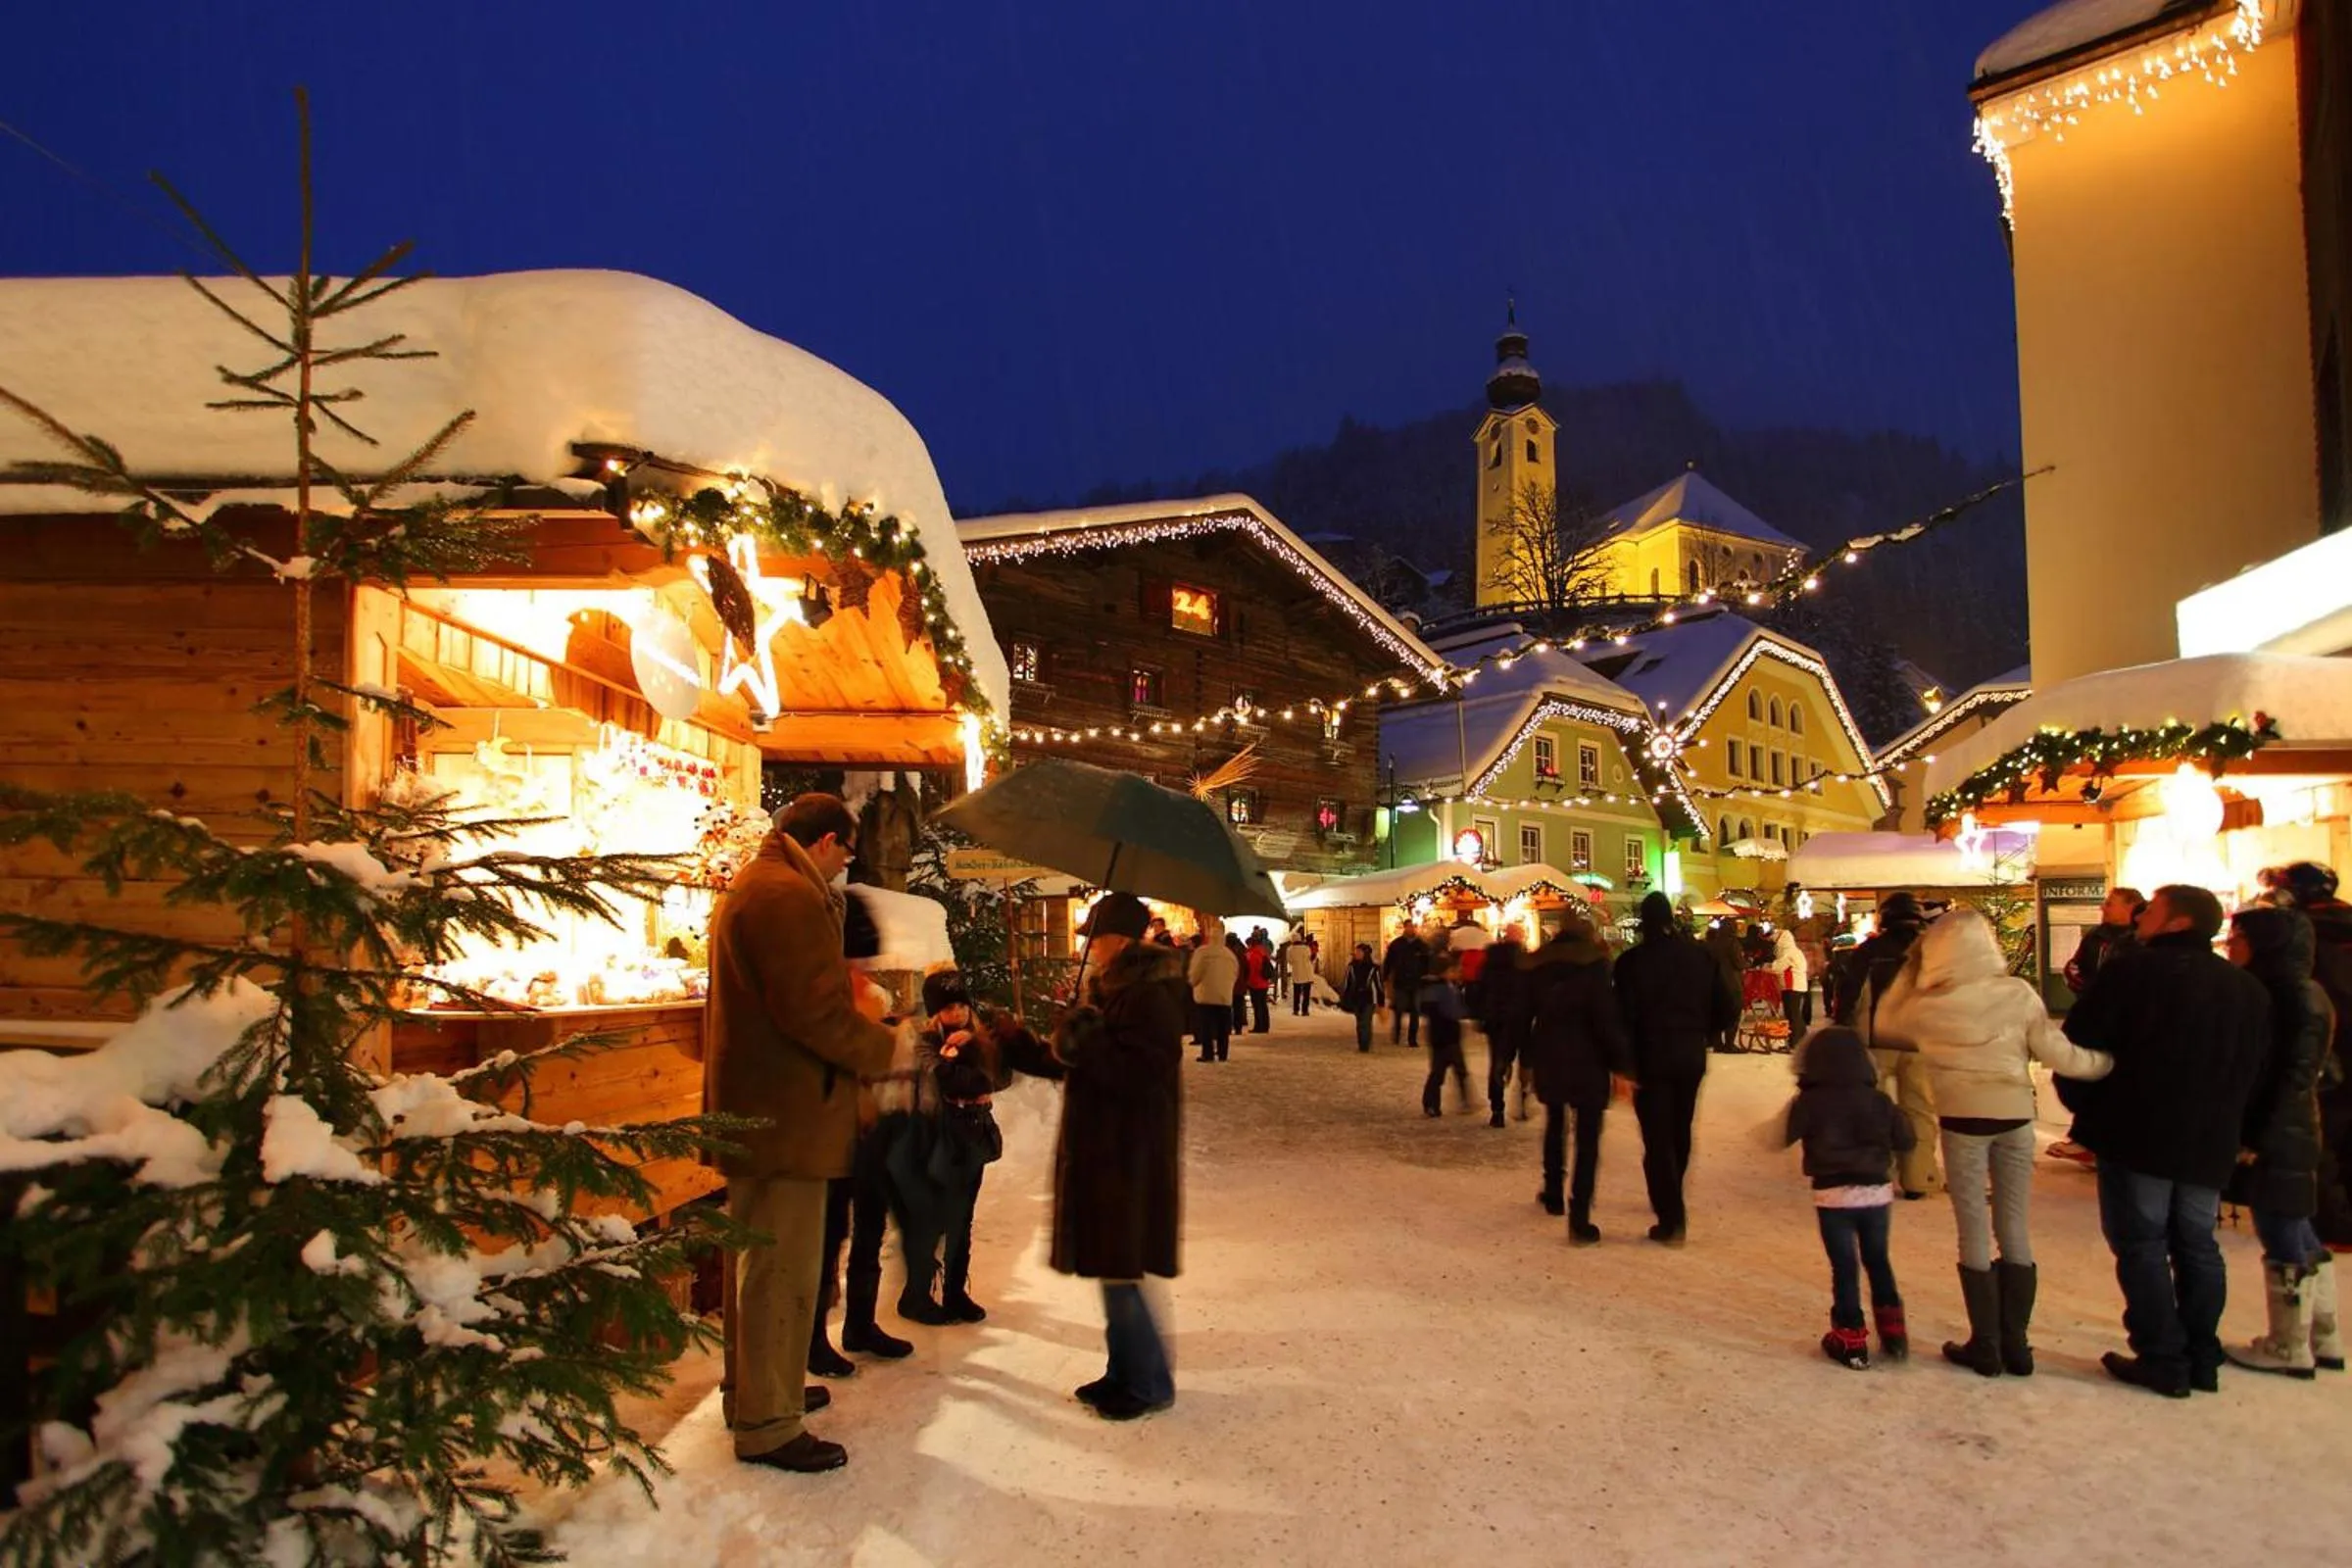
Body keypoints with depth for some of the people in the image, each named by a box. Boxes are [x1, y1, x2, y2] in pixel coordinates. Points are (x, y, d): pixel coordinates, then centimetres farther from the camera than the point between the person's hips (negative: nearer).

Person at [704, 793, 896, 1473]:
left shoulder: (748, 887, 17)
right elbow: (816, 1011, -24)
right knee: (783, 1269, -2)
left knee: (759, 1259, 22)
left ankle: (753, 1389, 36)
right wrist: (891, 1049, -13)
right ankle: (767, 1424, 8)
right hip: (787, 1116, -11)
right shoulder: (790, 896, -18)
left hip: (751, 1107, 11)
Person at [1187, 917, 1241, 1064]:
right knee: (1223, 1029, 11)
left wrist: (1191, 981, 13)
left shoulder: (1202, 951, -9)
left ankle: (1208, 1054, -1)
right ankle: (1223, 1054, 13)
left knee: (1207, 1027, 1)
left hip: (1206, 997, -4)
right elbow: (1235, 976, 13)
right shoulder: (1231, 954, 5)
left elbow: (1193, 977, -8)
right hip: (1226, 997, 4)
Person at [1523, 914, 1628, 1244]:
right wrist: (1623, 1063, -11)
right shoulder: (1593, 965, -10)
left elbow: (1523, 1016, 10)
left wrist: (1528, 1056, 19)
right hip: (1586, 1064, -5)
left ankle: (1553, 1195, 37)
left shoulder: (1536, 967, 6)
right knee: (1587, 1140, -1)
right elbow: (1607, 1020, -16)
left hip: (1549, 1061, 5)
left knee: (1555, 1127, 26)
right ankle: (1579, 1221, -7)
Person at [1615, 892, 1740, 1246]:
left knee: (1657, 1138, 1)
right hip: (1691, 1057, 5)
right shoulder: (1702, 956, 0)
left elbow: (1625, 1016, -16)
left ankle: (1671, 1219, -4)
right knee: (1679, 1131, 20)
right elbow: (1728, 1008, 0)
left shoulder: (1632, 961, -12)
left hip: (1651, 1058, -4)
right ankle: (1672, 1203, 36)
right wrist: (1700, 1034, 14)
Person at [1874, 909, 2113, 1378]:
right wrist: (2108, 1061, 9)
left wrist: (1909, 969, 10)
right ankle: (2016, 1343, 17)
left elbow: (1884, 1022, 10)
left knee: (1974, 1233, 6)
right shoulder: (2018, 994, -7)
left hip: (1962, 1119, -2)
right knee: (2015, 1231, 11)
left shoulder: (1928, 1006, -8)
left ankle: (1986, 1346, 10)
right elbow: (2057, 1053, -6)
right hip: (2015, 1116, 2)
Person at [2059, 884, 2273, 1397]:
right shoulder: (2249, 989, 10)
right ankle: (2202, 1360, 19)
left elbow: (2080, 1045, -11)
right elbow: (2255, 1071, 15)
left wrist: (2085, 1106, 4)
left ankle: (2162, 1360, 2)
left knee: (2141, 1245, 1)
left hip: (2137, 1137, -6)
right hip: (2210, 1144, 6)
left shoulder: (2132, 970, -12)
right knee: (2197, 1247, 14)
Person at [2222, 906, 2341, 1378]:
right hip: (2269, 1136, 9)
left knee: (2283, 1239, 0)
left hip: (2281, 1140, -9)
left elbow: (2296, 1077, -18)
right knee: (2298, 1237, 17)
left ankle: (2289, 1348, 10)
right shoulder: (2264, 993, 12)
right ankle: (2323, 1338, 28)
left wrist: (2258, 1140, -19)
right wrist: (2249, 1134, 12)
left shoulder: (2301, 999, -15)